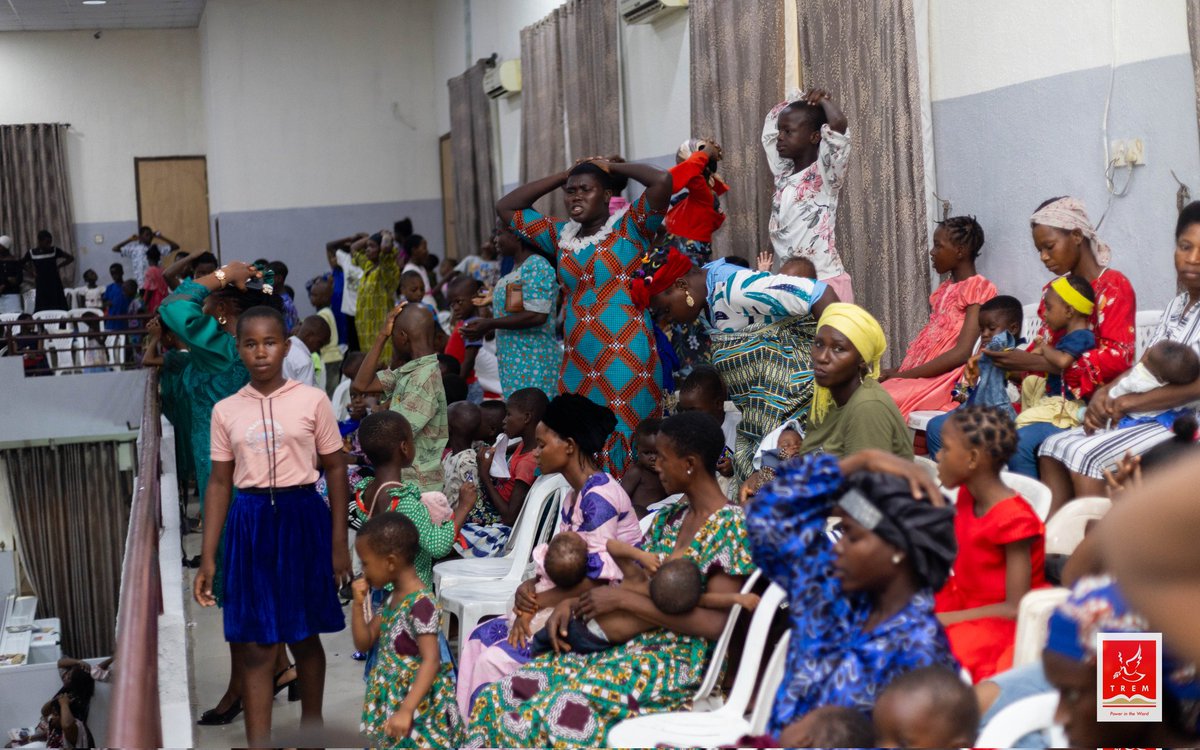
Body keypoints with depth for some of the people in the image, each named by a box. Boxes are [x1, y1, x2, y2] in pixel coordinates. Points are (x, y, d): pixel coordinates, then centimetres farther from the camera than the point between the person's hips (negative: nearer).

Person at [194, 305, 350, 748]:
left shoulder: (311, 401, -2)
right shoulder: (226, 411, 4)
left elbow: (335, 469, 2)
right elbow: (219, 483, 6)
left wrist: (339, 543, -2)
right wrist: (208, 558, 3)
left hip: (302, 519, -1)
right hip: (250, 525, 1)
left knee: (305, 636, 12)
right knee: (254, 646, -1)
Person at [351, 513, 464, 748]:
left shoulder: (421, 603, -22)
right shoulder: (394, 597, 7)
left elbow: (431, 661, -29)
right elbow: (363, 643, 13)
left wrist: (406, 710, -36)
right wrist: (358, 604, -2)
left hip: (419, 708, -10)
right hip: (391, 702, 10)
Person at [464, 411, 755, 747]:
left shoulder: (730, 525, -11)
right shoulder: (670, 517, 14)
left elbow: (716, 624, -20)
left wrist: (622, 598, -17)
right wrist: (572, 601, -2)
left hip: (676, 666, -8)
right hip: (631, 646, 8)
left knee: (541, 718, -25)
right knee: (501, 697, -10)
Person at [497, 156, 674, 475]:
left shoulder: (629, 226, 0)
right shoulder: (561, 234, 15)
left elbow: (663, 180, -15)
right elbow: (505, 208, 21)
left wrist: (612, 167, 0)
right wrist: (562, 176, 16)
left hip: (626, 356, -5)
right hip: (578, 359, 6)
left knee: (623, 439, -8)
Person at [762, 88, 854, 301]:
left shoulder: (824, 174, -8)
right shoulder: (783, 173, 12)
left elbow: (838, 125, -24)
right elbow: (770, 126, 24)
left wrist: (822, 99, -5)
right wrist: (797, 99, 11)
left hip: (825, 283, -7)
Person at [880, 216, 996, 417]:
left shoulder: (978, 288, -5)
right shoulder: (945, 289, 21)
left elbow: (962, 353, -14)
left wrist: (904, 375, -15)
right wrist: (897, 371, -2)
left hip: (946, 380, -8)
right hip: (920, 373, 8)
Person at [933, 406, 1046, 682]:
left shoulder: (1014, 520, -21)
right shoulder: (966, 496, 4)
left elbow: (1016, 608, -22)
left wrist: (944, 619, -22)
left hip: (999, 622, -9)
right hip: (963, 602, 9)